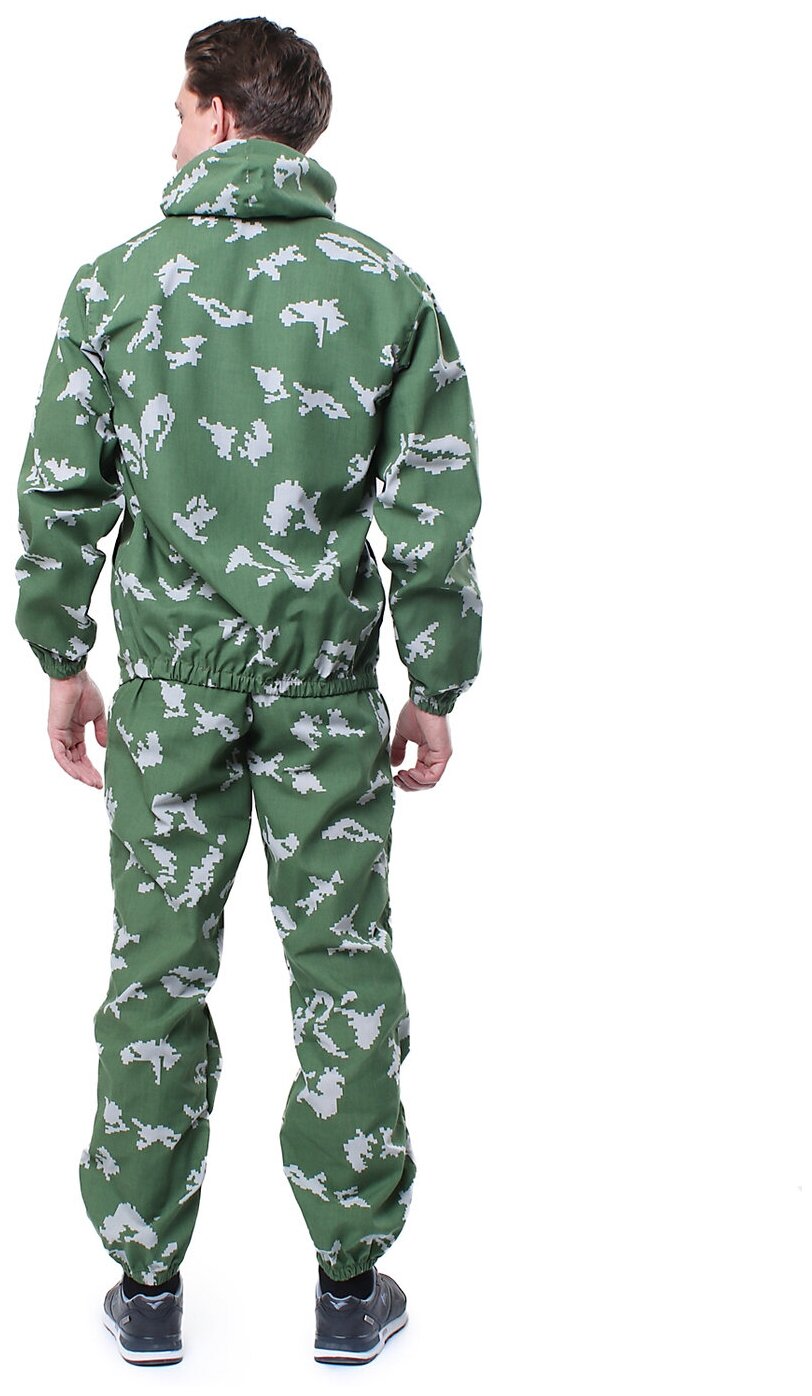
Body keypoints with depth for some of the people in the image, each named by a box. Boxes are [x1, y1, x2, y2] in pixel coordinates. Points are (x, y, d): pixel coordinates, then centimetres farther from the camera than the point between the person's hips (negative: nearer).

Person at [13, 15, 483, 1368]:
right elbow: (434, 511, -3)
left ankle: (148, 1281, 20)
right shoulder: (388, 286, -2)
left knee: (156, 968, 10)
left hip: (167, 674, 0)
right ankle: (352, 1282, 19)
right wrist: (436, 685, 5)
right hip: (327, 679, 0)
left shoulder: (116, 282, -1)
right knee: (344, 965, 9)